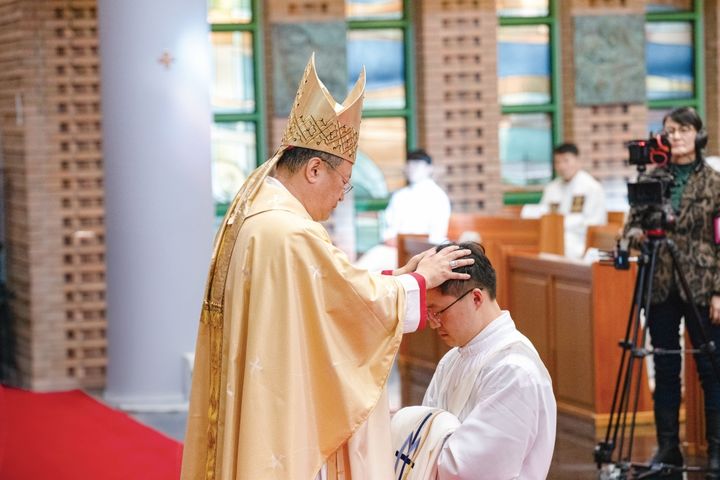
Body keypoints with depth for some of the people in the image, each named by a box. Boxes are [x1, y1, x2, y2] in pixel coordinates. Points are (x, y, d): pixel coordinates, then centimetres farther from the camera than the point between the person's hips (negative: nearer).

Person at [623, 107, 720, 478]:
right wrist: (635, 233, -13)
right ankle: (667, 447, 14)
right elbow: (633, 220, 12)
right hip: (661, 287, 3)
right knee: (665, 370, 7)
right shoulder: (653, 178, 7)